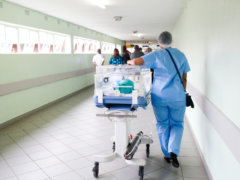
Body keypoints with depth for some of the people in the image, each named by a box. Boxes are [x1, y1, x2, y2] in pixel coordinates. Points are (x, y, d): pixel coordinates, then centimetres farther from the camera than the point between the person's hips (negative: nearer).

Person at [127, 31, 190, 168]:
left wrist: (129, 62, 7)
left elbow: (136, 62, -15)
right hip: (177, 96, 1)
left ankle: (167, 154, 21)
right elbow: (184, 78, 7)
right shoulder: (181, 55, 5)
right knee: (177, 124, 14)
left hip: (159, 96, -1)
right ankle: (174, 152, -4)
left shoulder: (156, 55, -4)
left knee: (163, 125, 13)